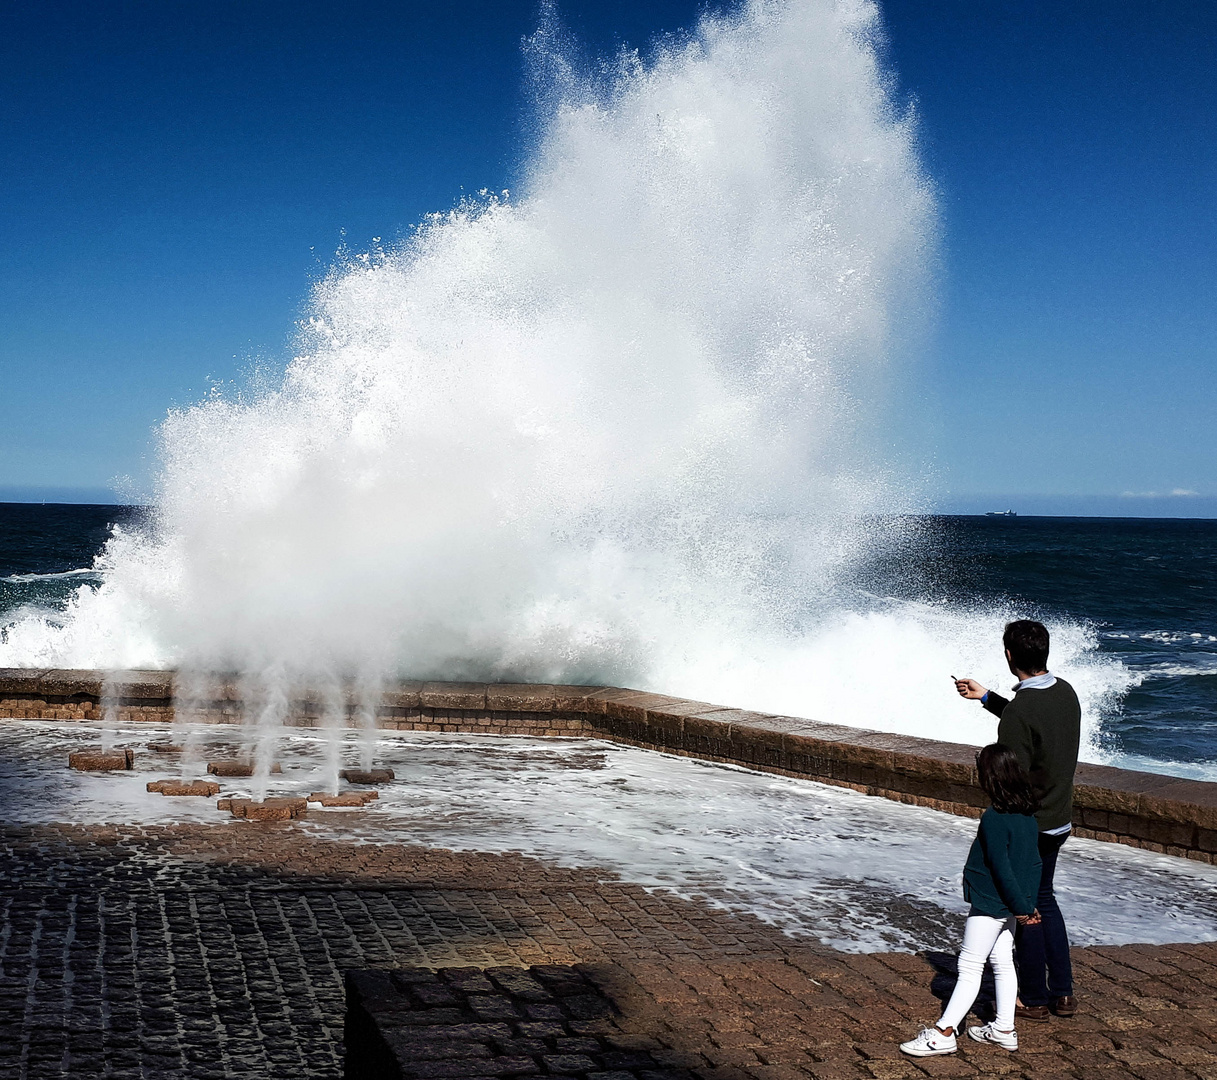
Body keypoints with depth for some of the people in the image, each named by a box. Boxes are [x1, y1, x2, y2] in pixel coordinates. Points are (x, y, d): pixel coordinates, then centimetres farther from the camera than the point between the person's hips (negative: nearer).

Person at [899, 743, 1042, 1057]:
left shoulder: (994, 819, -24)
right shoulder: (1028, 814, 3)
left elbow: (1000, 867, -23)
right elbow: (1034, 863, 8)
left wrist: (1021, 907, -13)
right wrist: (1028, 904, 11)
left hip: (988, 905, -9)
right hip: (1007, 907, 9)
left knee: (969, 967, -5)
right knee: (1002, 963, 17)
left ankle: (944, 1032, -2)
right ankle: (1004, 1029, 25)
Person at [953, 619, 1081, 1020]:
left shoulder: (1019, 712, -25)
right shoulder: (1065, 693, 1)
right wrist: (985, 697, 28)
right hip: (1059, 820, 8)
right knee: (1044, 901, 22)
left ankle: (1034, 999, 19)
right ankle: (1063, 993, 26)